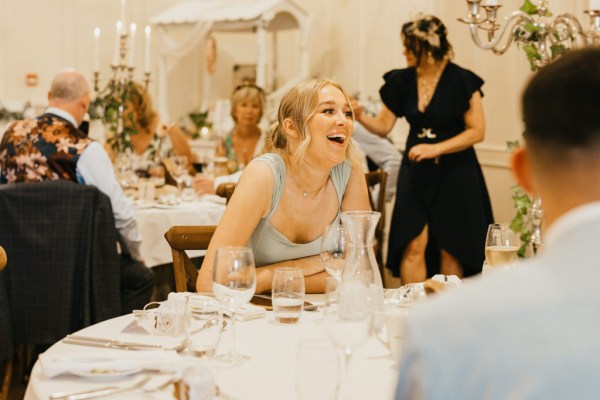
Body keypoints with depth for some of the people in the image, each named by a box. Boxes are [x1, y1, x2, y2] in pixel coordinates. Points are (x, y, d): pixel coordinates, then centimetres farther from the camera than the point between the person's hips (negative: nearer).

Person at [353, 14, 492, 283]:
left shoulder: (461, 81, -11)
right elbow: (383, 126, 7)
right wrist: (360, 116, -13)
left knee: (450, 249, 2)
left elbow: (477, 131, -10)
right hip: (415, 171, 3)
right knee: (413, 245, -5)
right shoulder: (401, 81, 2)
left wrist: (436, 149, -19)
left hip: (454, 172, -3)